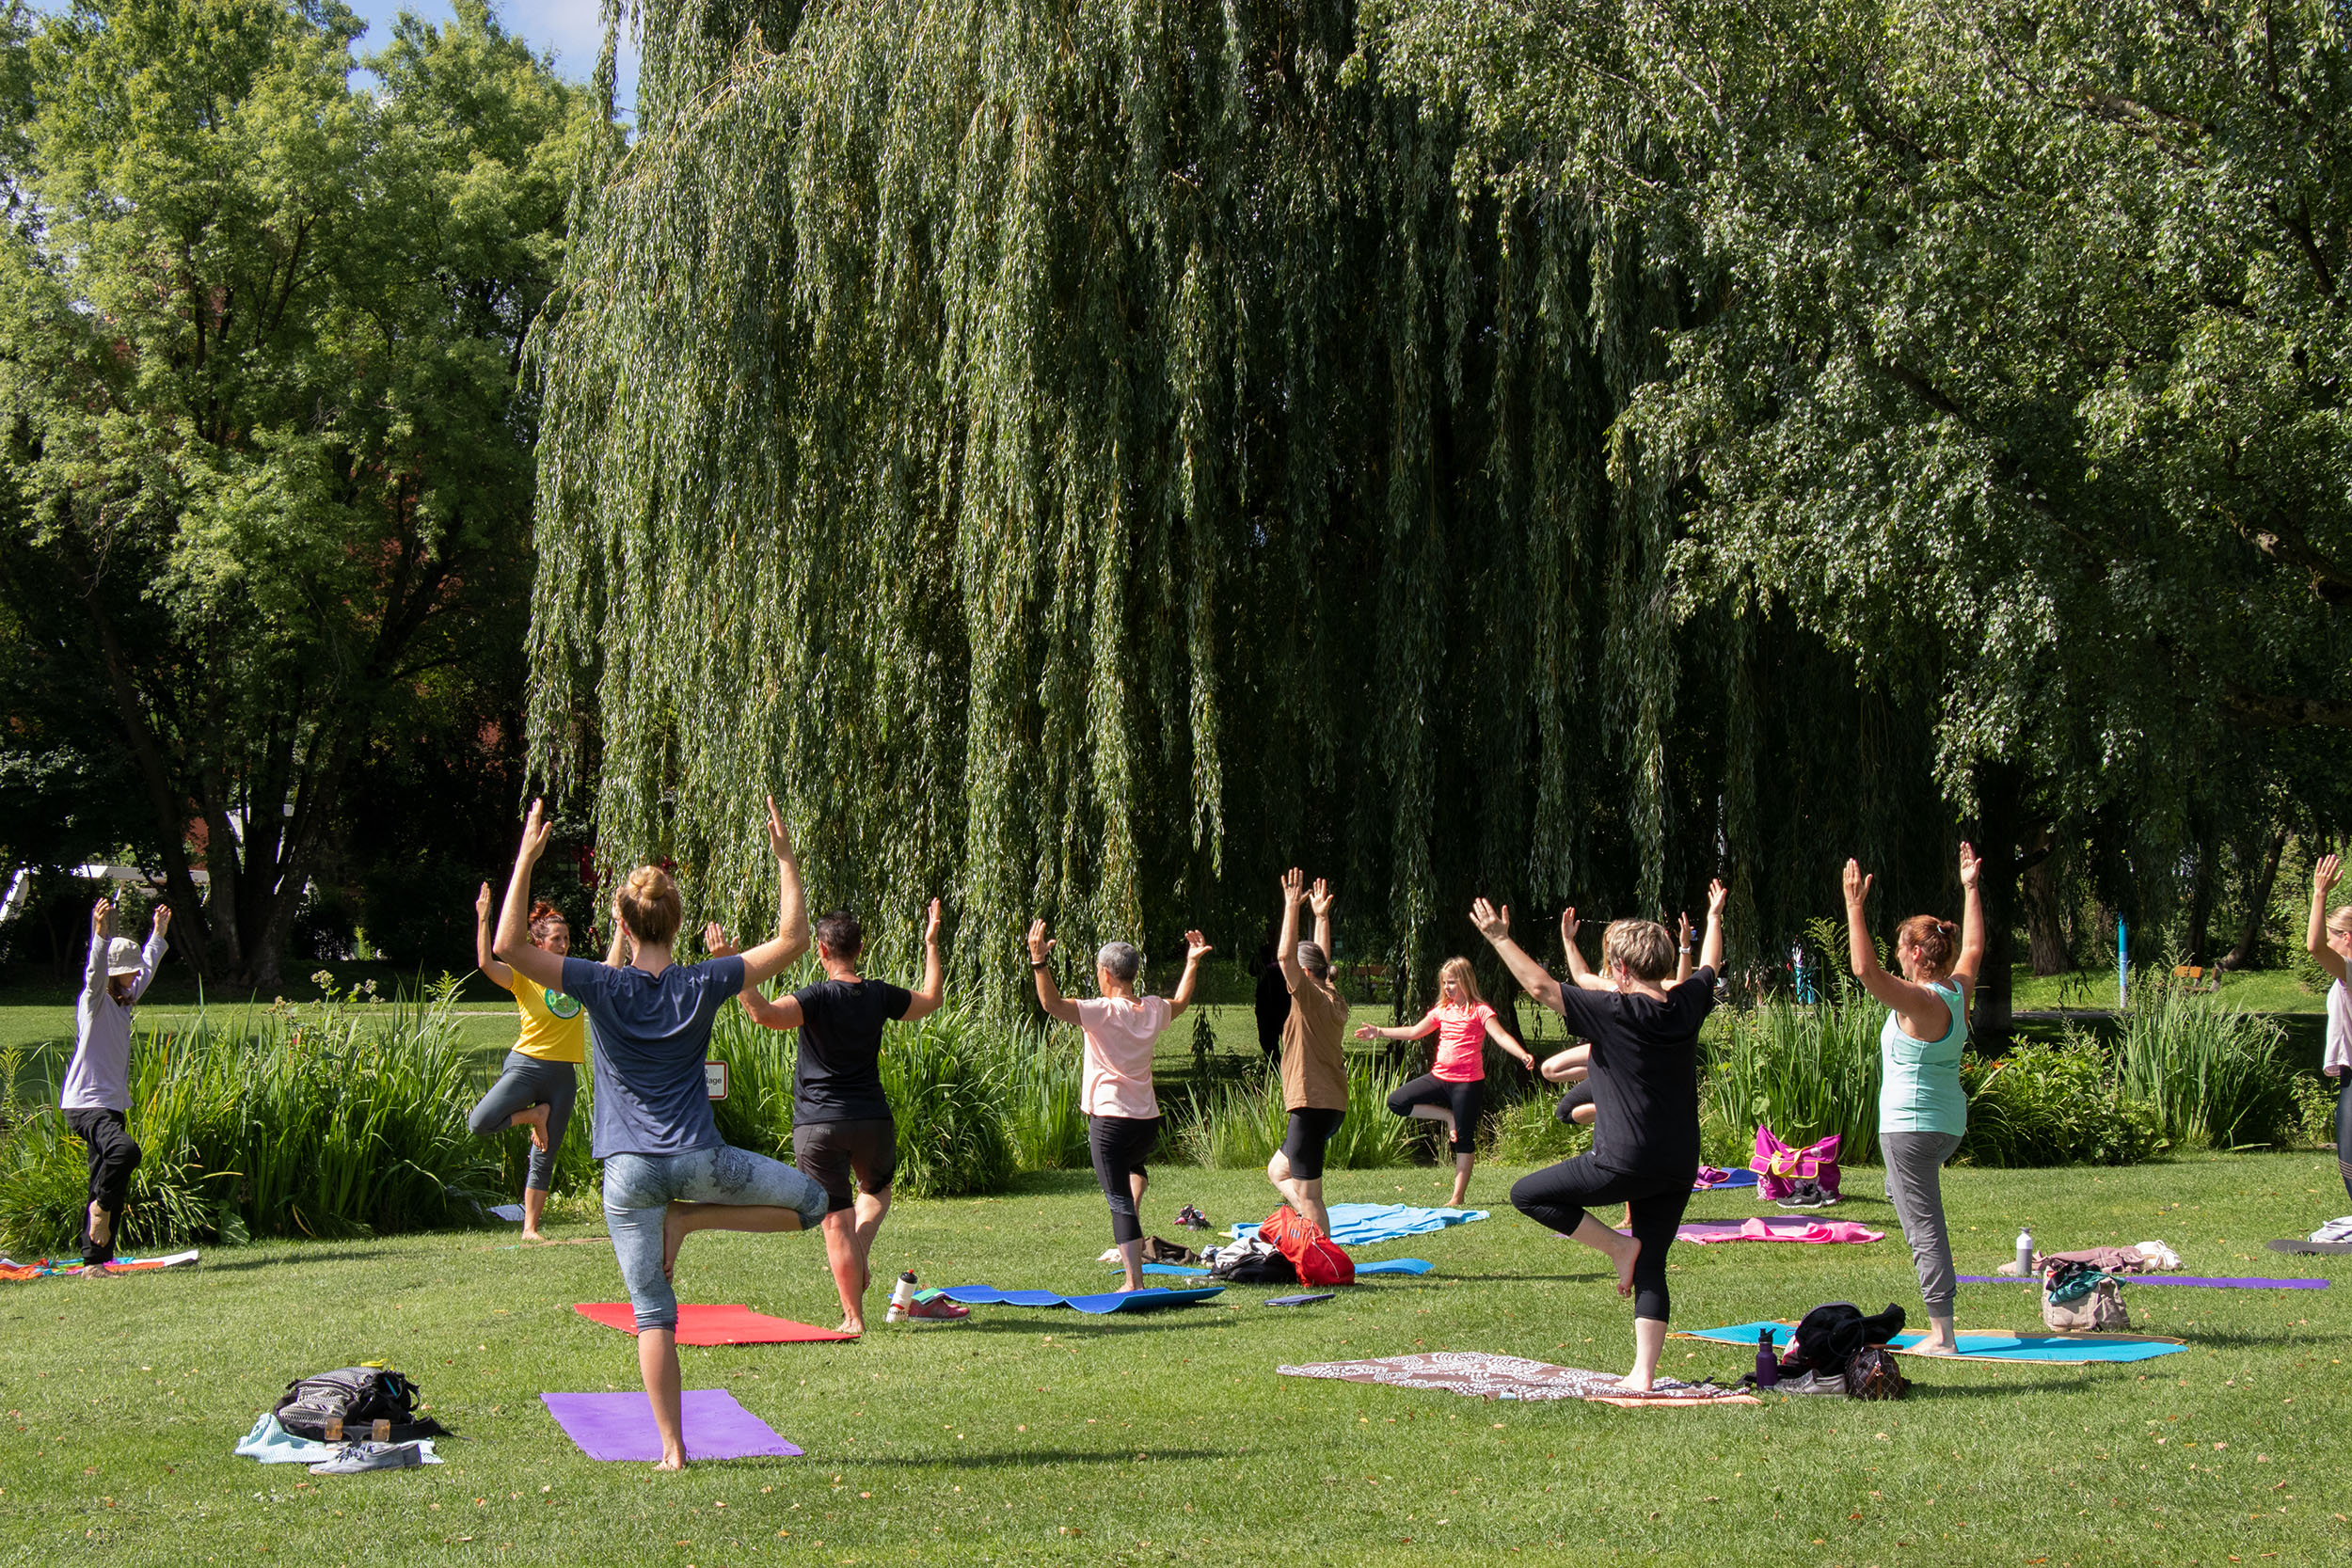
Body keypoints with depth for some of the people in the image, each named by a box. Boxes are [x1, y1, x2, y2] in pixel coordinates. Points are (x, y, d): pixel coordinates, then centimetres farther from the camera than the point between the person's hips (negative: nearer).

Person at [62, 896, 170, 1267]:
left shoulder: (122, 1002, 15)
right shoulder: (95, 1002, -7)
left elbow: (146, 970, 33)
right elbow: (96, 972, -28)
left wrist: (158, 934, 41)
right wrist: (102, 935, -43)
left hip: (113, 1104, 9)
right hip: (86, 1104, -9)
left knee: (111, 1187, 6)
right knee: (124, 1151, -33)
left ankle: (97, 1261, 9)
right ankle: (102, 1206, -12)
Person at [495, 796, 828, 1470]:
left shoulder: (602, 987, -5)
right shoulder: (702, 986, -1)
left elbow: (508, 946, -10)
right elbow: (793, 939, 4)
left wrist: (526, 859, -6)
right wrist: (785, 856, 8)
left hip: (629, 1171, 1)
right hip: (699, 1159, -1)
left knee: (653, 1313, 6)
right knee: (809, 1200, 19)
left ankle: (672, 1448, 1)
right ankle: (689, 1218, 3)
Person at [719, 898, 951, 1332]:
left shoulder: (818, 998, -13)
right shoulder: (879, 995, 2)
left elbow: (764, 1014, -31)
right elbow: (931, 1000, 22)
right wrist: (931, 945, 32)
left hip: (817, 1125, -3)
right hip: (872, 1118, 3)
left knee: (836, 1220, 2)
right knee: (877, 1189, 30)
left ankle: (854, 1317, 4)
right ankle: (860, 1258, 6)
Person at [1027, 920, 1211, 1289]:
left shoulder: (1103, 1012, -13)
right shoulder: (1154, 1010, 6)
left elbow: (1052, 1003, -24)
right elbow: (1180, 1002, 31)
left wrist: (1039, 963, -28)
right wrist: (1192, 963, 40)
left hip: (1110, 1120, -6)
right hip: (1148, 1119, 6)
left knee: (1119, 1201, -5)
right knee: (1135, 1163, 38)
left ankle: (1135, 1282, -10)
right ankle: (1134, 1239, 28)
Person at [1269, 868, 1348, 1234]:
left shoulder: (1312, 999, -13)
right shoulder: (1334, 999, 11)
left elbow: (1286, 956, -23)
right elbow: (1322, 958, 28)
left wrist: (1292, 906, -20)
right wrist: (1321, 915, 33)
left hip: (1314, 1105, -10)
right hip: (1330, 1104, 10)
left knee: (1307, 1196, -6)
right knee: (1278, 1171, 21)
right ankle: (1319, 1230, 14)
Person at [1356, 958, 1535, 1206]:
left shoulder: (1480, 1011, -5)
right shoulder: (1442, 1010, 13)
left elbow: (1501, 1036, -18)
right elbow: (1414, 1032, 21)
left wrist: (1523, 1054, -36)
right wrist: (1380, 1032, 18)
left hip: (1468, 1081, -6)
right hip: (1440, 1077, 6)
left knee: (1464, 1139, -1)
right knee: (1397, 1102, -6)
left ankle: (1458, 1197, 3)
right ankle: (1447, 1117, 5)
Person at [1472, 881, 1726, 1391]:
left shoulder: (1616, 1012, -14)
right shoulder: (1687, 1004, 3)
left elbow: (1541, 986, -12)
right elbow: (1709, 967, 26)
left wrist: (1500, 938, -3)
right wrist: (1714, 918, 43)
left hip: (1623, 1164, -7)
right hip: (1680, 1169, 7)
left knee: (1528, 1195, 8)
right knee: (1651, 1269, 10)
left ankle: (1618, 1246, 4)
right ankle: (1643, 1374, 4)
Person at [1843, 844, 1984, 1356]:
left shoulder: (1920, 1002, -19)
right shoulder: (1958, 991, 5)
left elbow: (1865, 969, -31)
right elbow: (1974, 946, 24)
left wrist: (1854, 906, -28)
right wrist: (1970, 888, 31)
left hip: (1911, 1124, -9)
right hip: (1949, 1122, 9)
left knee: (1924, 1227, -7)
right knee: (1900, 1194, 29)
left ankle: (1941, 1334, -8)